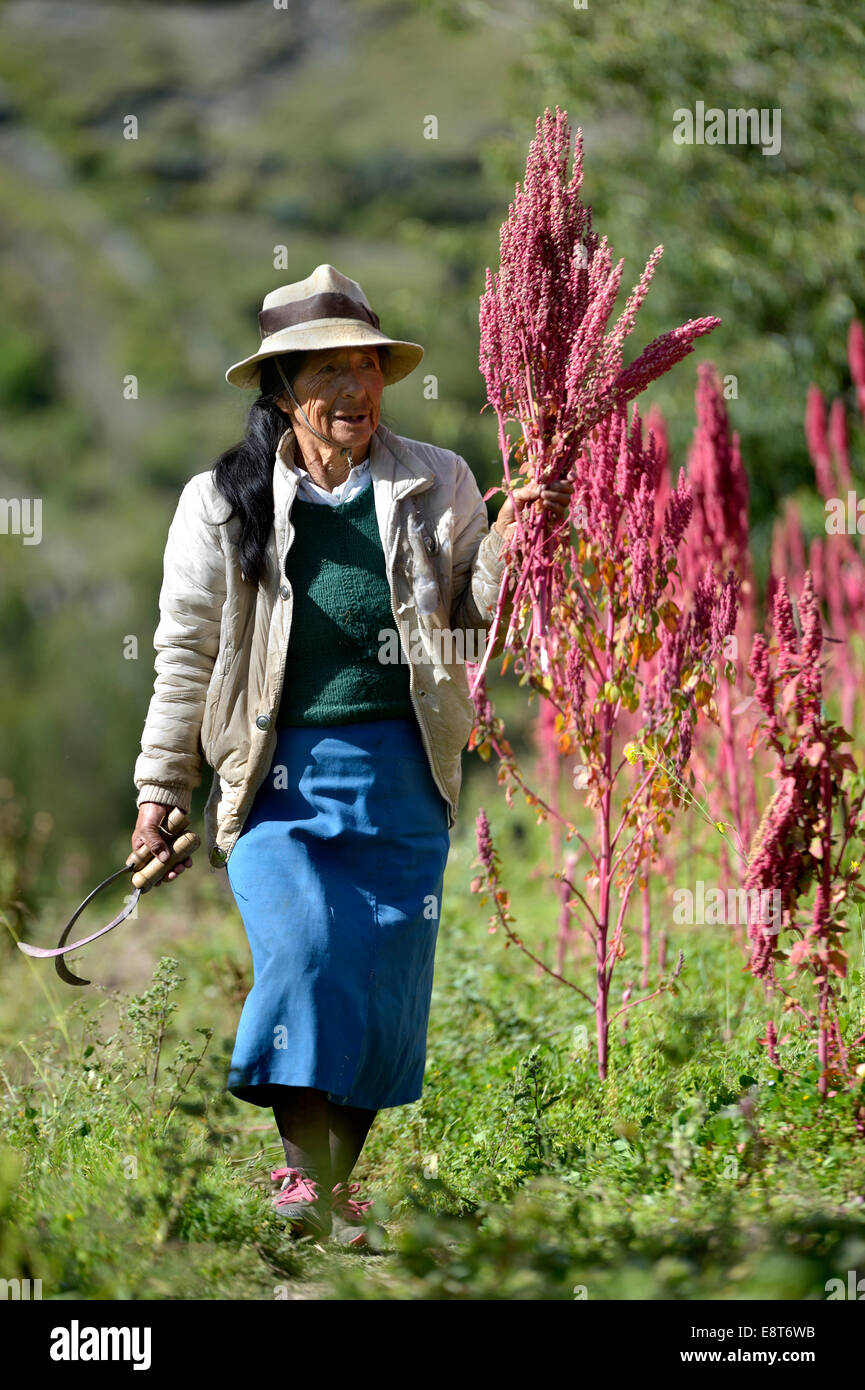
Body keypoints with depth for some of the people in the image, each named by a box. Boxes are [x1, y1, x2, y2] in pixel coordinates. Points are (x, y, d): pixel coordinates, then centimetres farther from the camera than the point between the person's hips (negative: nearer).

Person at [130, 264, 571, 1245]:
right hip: (280, 771, -2)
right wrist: (160, 788, 8)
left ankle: (335, 1174, 16)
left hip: (401, 772, 2)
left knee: (388, 985, 0)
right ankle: (307, 1174, -13)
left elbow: (478, 618, 11)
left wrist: (508, 545, -7)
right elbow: (186, 652, 9)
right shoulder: (221, 502, 4)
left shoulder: (436, 485, 8)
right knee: (306, 950, -20)